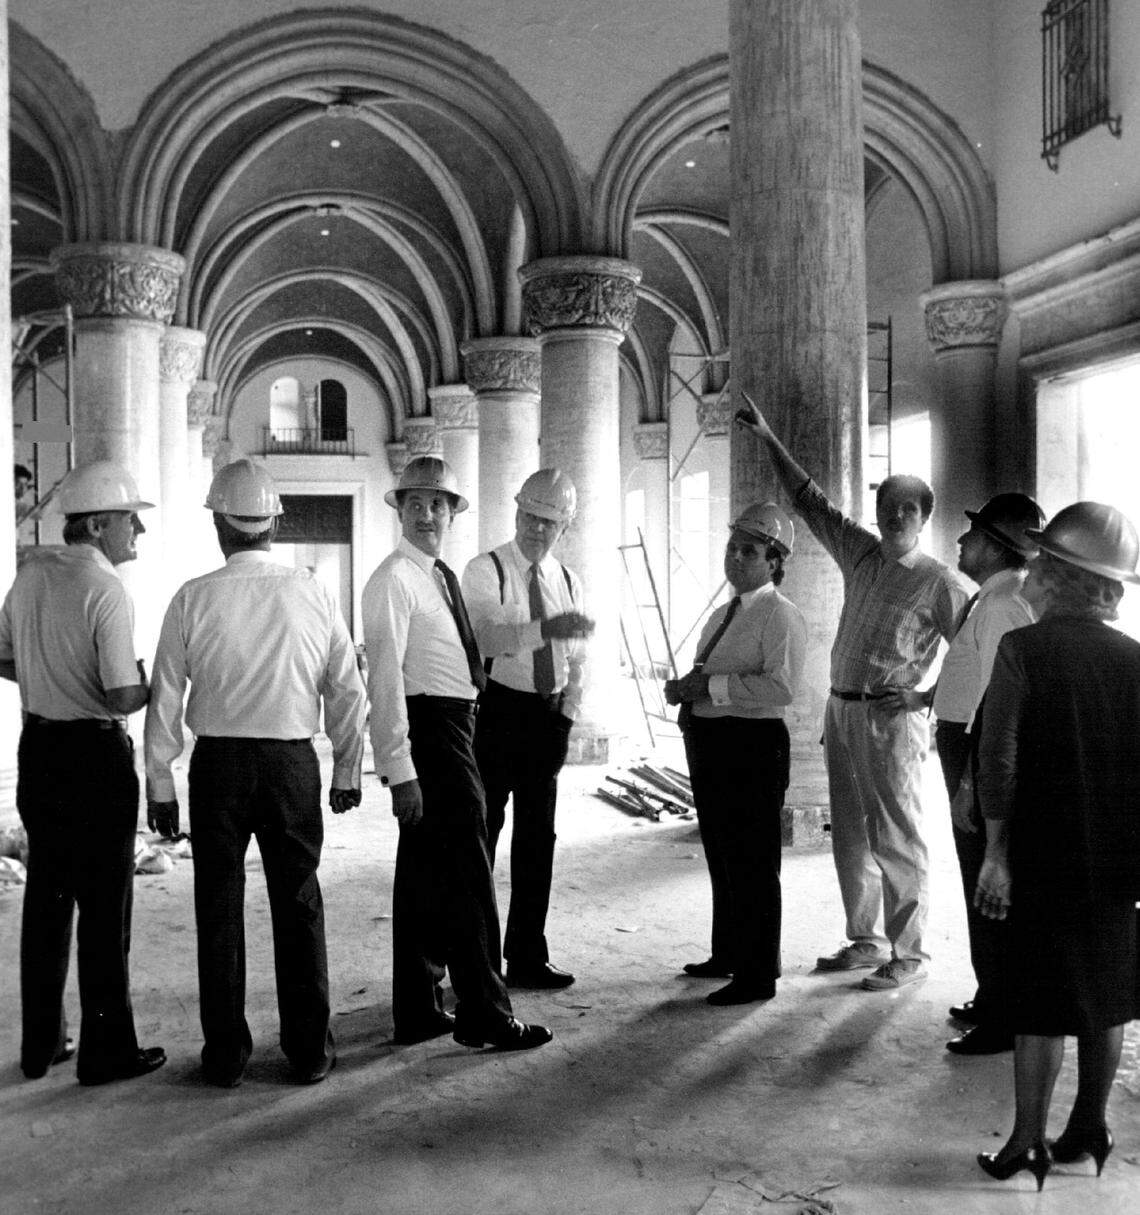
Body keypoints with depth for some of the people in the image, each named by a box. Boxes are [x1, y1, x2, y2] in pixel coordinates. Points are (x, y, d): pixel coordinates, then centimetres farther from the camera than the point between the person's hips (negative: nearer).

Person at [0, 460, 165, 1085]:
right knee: (104, 908, 4)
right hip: (95, 755, -7)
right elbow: (123, 697, -21)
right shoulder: (106, 589, -18)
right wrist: (153, 682, -2)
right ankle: (107, 1050, 14)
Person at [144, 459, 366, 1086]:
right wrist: (347, 770, 14)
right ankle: (308, 1051, 19)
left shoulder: (194, 599, -6)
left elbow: (165, 700, -3)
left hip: (218, 763, -1)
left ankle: (225, 1054, 18)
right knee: (298, 903, 11)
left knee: (219, 906, 10)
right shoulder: (313, 595, -3)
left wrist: (159, 784, 7)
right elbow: (348, 692, 2)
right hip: (292, 759, 1)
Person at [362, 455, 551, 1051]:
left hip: (454, 727, 9)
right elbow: (384, 679, -17)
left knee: (423, 873, 14)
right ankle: (483, 1015, 5)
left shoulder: (442, 576, 17)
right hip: (426, 728, -9)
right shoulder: (394, 579, -12)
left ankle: (417, 1012, 23)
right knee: (465, 873, -5)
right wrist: (398, 768, -21)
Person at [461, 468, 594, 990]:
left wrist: (567, 718, 2)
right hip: (497, 710, -5)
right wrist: (545, 629, -36)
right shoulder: (485, 571, -6)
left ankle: (527, 957, 20)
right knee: (480, 834, -1)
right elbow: (485, 634, -24)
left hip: (549, 717, 5)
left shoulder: (567, 581, 12)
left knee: (538, 837, 10)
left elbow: (576, 658, 13)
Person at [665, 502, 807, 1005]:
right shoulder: (723, 615, 16)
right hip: (707, 742, 9)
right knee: (720, 856, 20)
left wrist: (711, 685, -23)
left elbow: (780, 686, -24)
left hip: (752, 746, -9)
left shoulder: (780, 616, -12)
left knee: (751, 864, 0)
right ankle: (728, 955, 37)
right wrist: (683, 689, 5)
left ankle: (758, 975, 11)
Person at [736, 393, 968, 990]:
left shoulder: (938, 581, -6)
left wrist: (930, 697, -10)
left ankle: (907, 954, 6)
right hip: (841, 709, 6)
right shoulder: (860, 552, 9)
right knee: (849, 834, 13)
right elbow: (809, 499, 13)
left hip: (891, 718, -6)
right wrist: (768, 438, 10)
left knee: (895, 839, -4)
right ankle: (864, 941, 24)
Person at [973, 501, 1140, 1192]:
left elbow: (999, 758, -15)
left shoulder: (1024, 648, -11)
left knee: (1043, 1003, 5)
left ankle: (1028, 1147, 11)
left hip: (1044, 856, -3)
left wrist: (997, 851, -9)